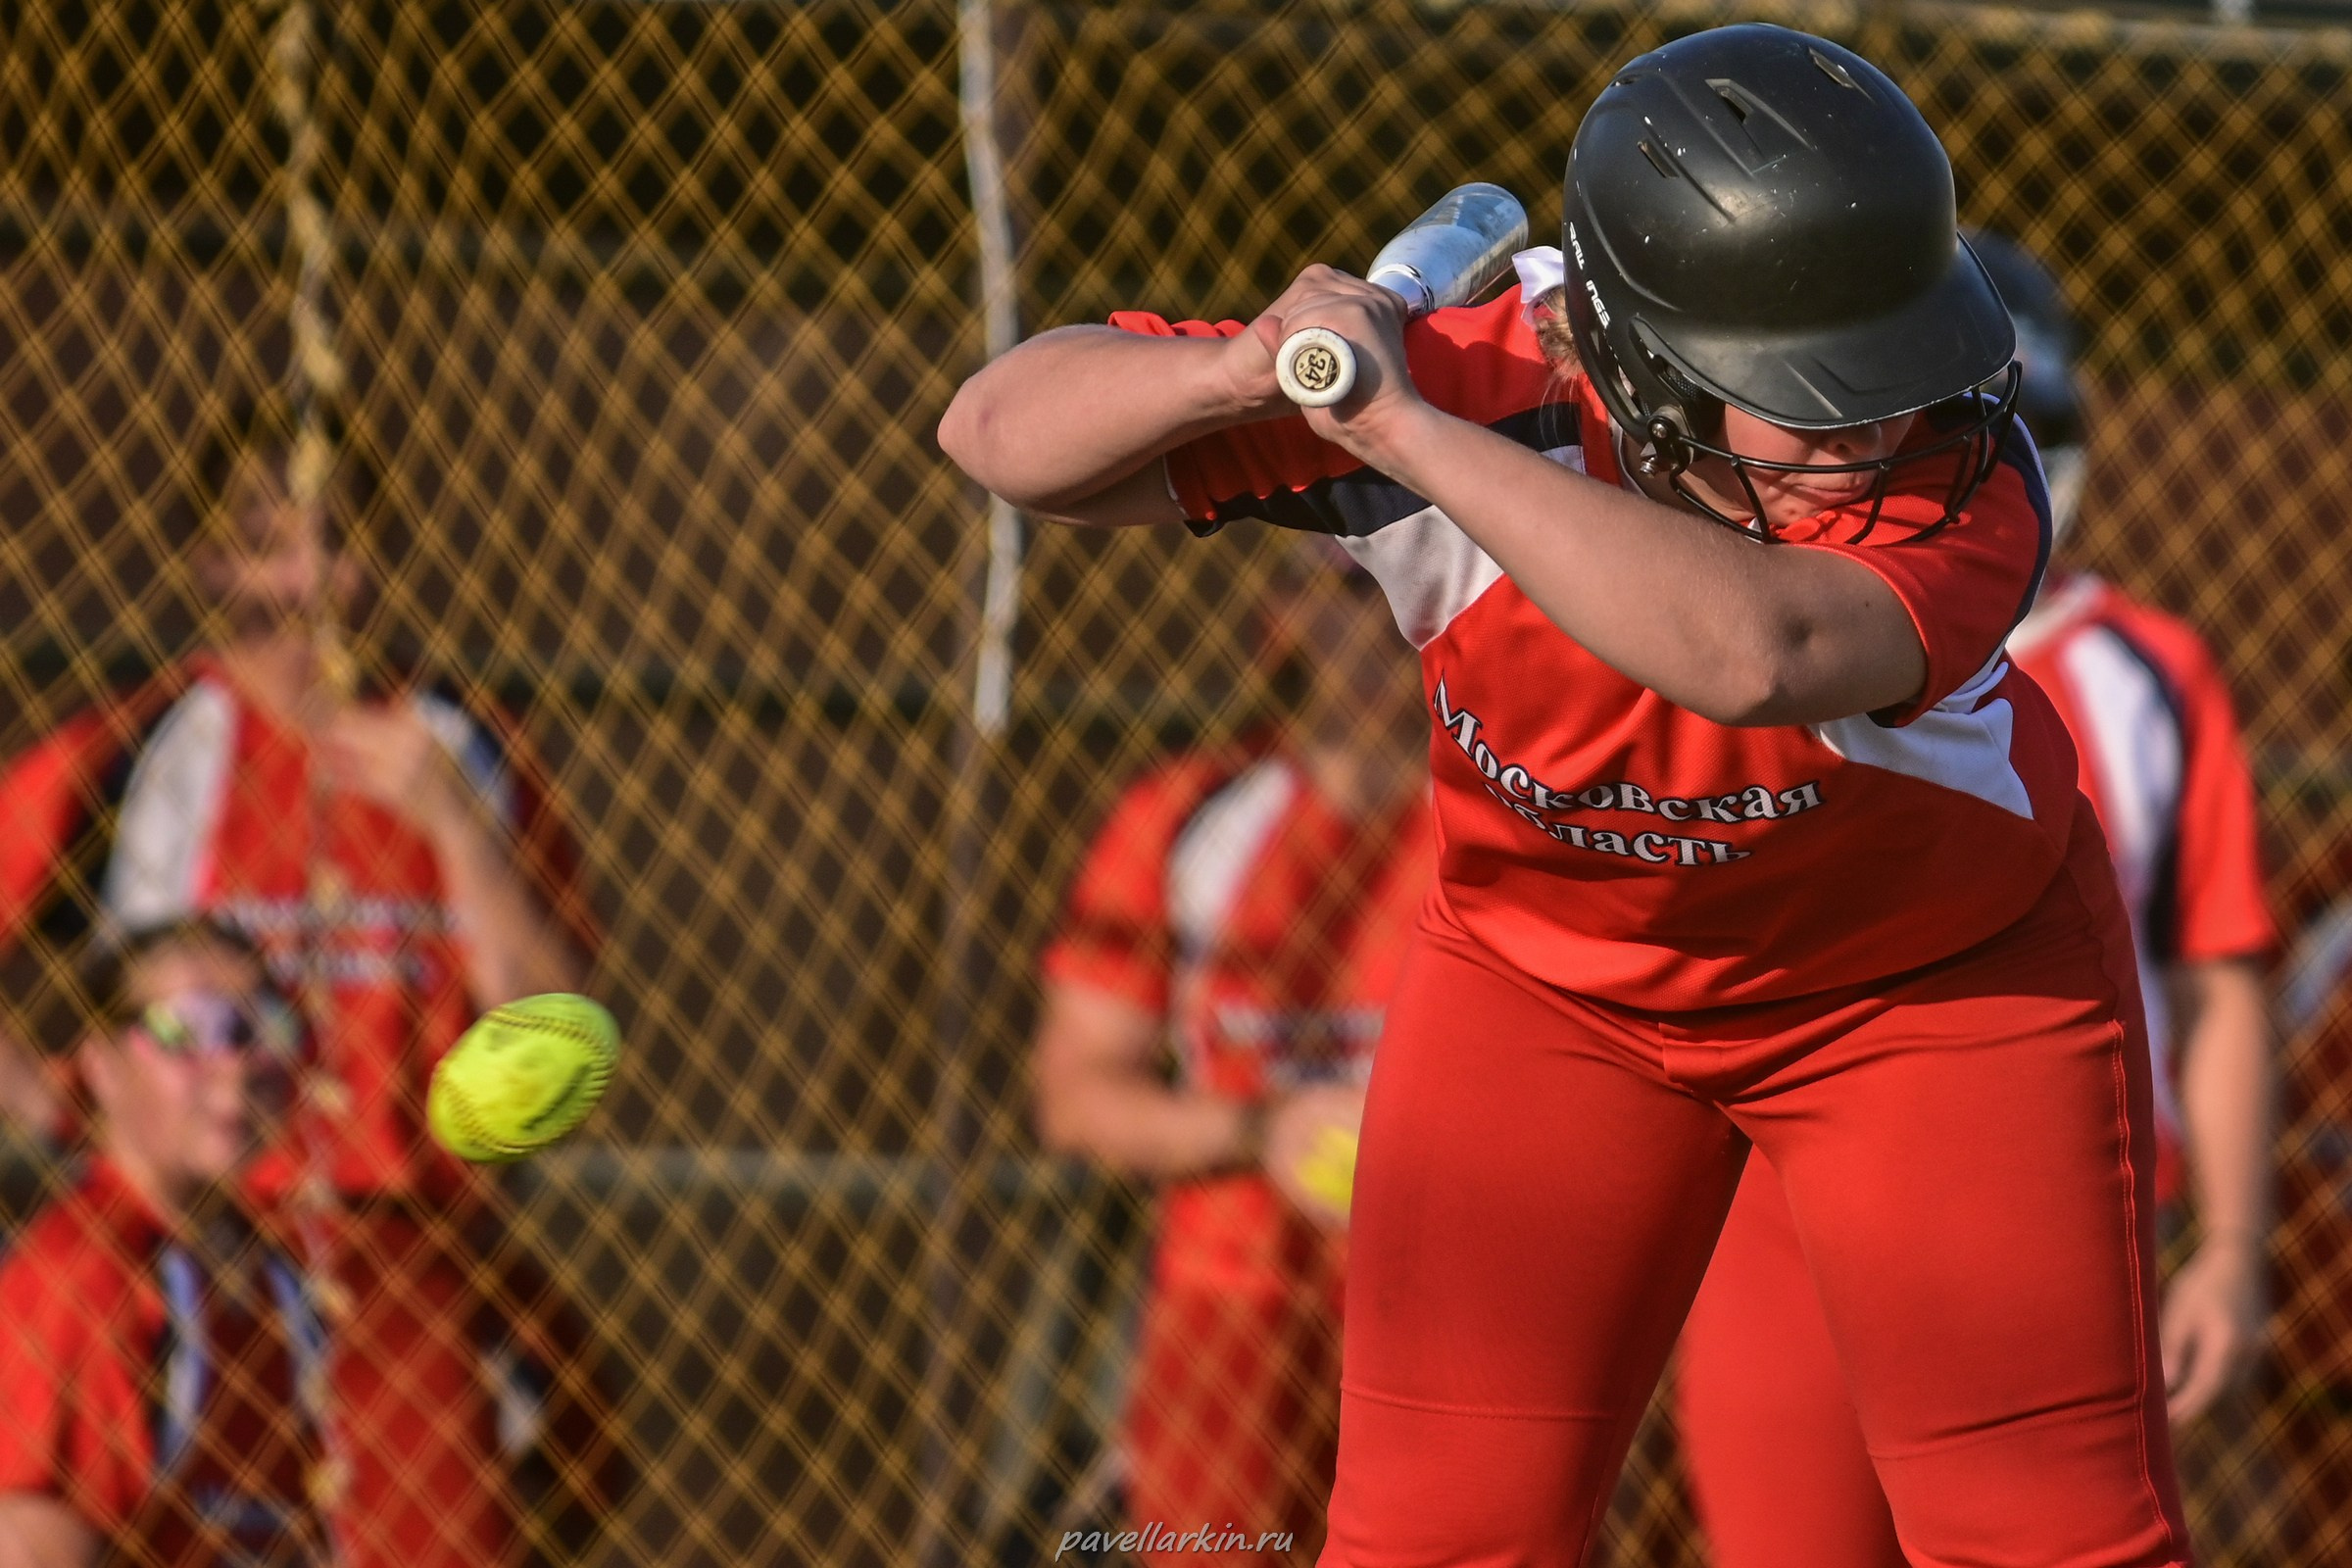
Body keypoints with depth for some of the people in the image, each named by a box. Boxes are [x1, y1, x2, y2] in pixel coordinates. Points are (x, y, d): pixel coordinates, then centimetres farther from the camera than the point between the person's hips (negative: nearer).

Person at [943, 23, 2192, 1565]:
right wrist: (1235, 375, -45)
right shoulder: (1478, 391, -29)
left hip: (1944, 976, -1)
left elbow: (1752, 654, -58)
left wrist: (1406, 434, -54)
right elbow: (1003, 432, -24)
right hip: (1550, 971, 2)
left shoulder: (1966, 481, -36)